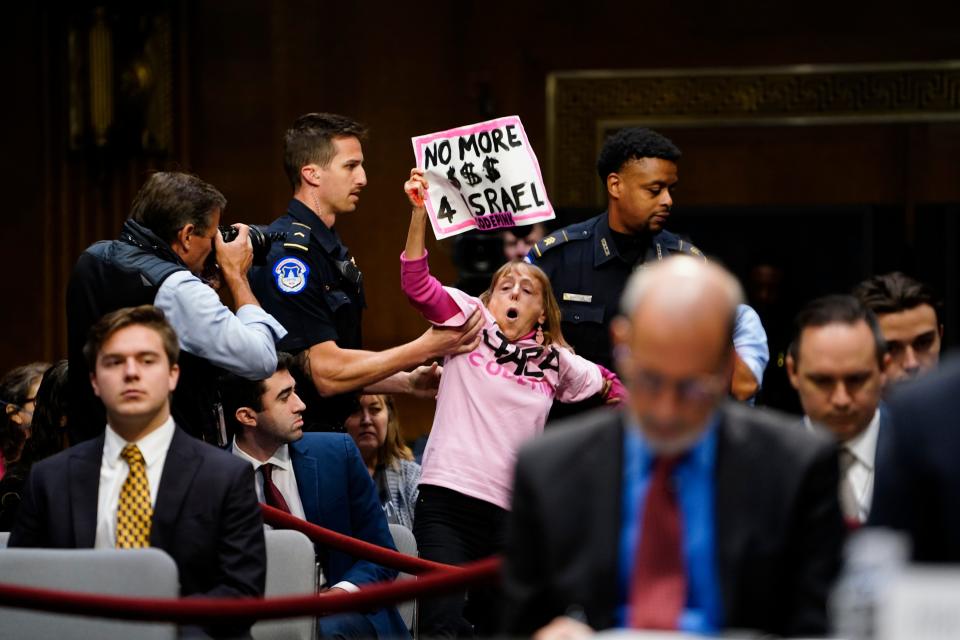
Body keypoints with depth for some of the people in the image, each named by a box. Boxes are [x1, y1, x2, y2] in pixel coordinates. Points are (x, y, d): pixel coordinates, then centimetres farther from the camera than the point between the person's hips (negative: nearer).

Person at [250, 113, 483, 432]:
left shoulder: (334, 251, 16)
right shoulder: (290, 253, -16)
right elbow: (326, 375, -20)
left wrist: (407, 382, 7)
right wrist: (425, 348, -17)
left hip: (328, 430, 9)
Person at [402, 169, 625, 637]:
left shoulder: (555, 363, 14)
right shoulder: (469, 325, 6)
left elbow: (609, 389, 31)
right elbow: (416, 283, -8)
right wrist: (420, 212, -19)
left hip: (511, 512, 4)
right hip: (446, 498, -4)